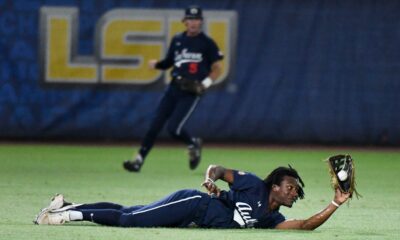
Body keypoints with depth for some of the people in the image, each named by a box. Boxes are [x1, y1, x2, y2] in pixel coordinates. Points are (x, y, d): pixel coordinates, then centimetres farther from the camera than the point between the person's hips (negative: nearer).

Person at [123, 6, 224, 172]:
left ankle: (193, 144, 17)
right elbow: (168, 63, 19)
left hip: (191, 92, -5)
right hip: (174, 89, 5)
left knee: (173, 128, -14)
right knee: (155, 125, -3)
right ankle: (139, 160, -1)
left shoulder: (207, 43, -2)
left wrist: (205, 83, -15)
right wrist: (156, 64, -2)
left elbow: (217, 69, 1)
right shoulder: (177, 40, 12)